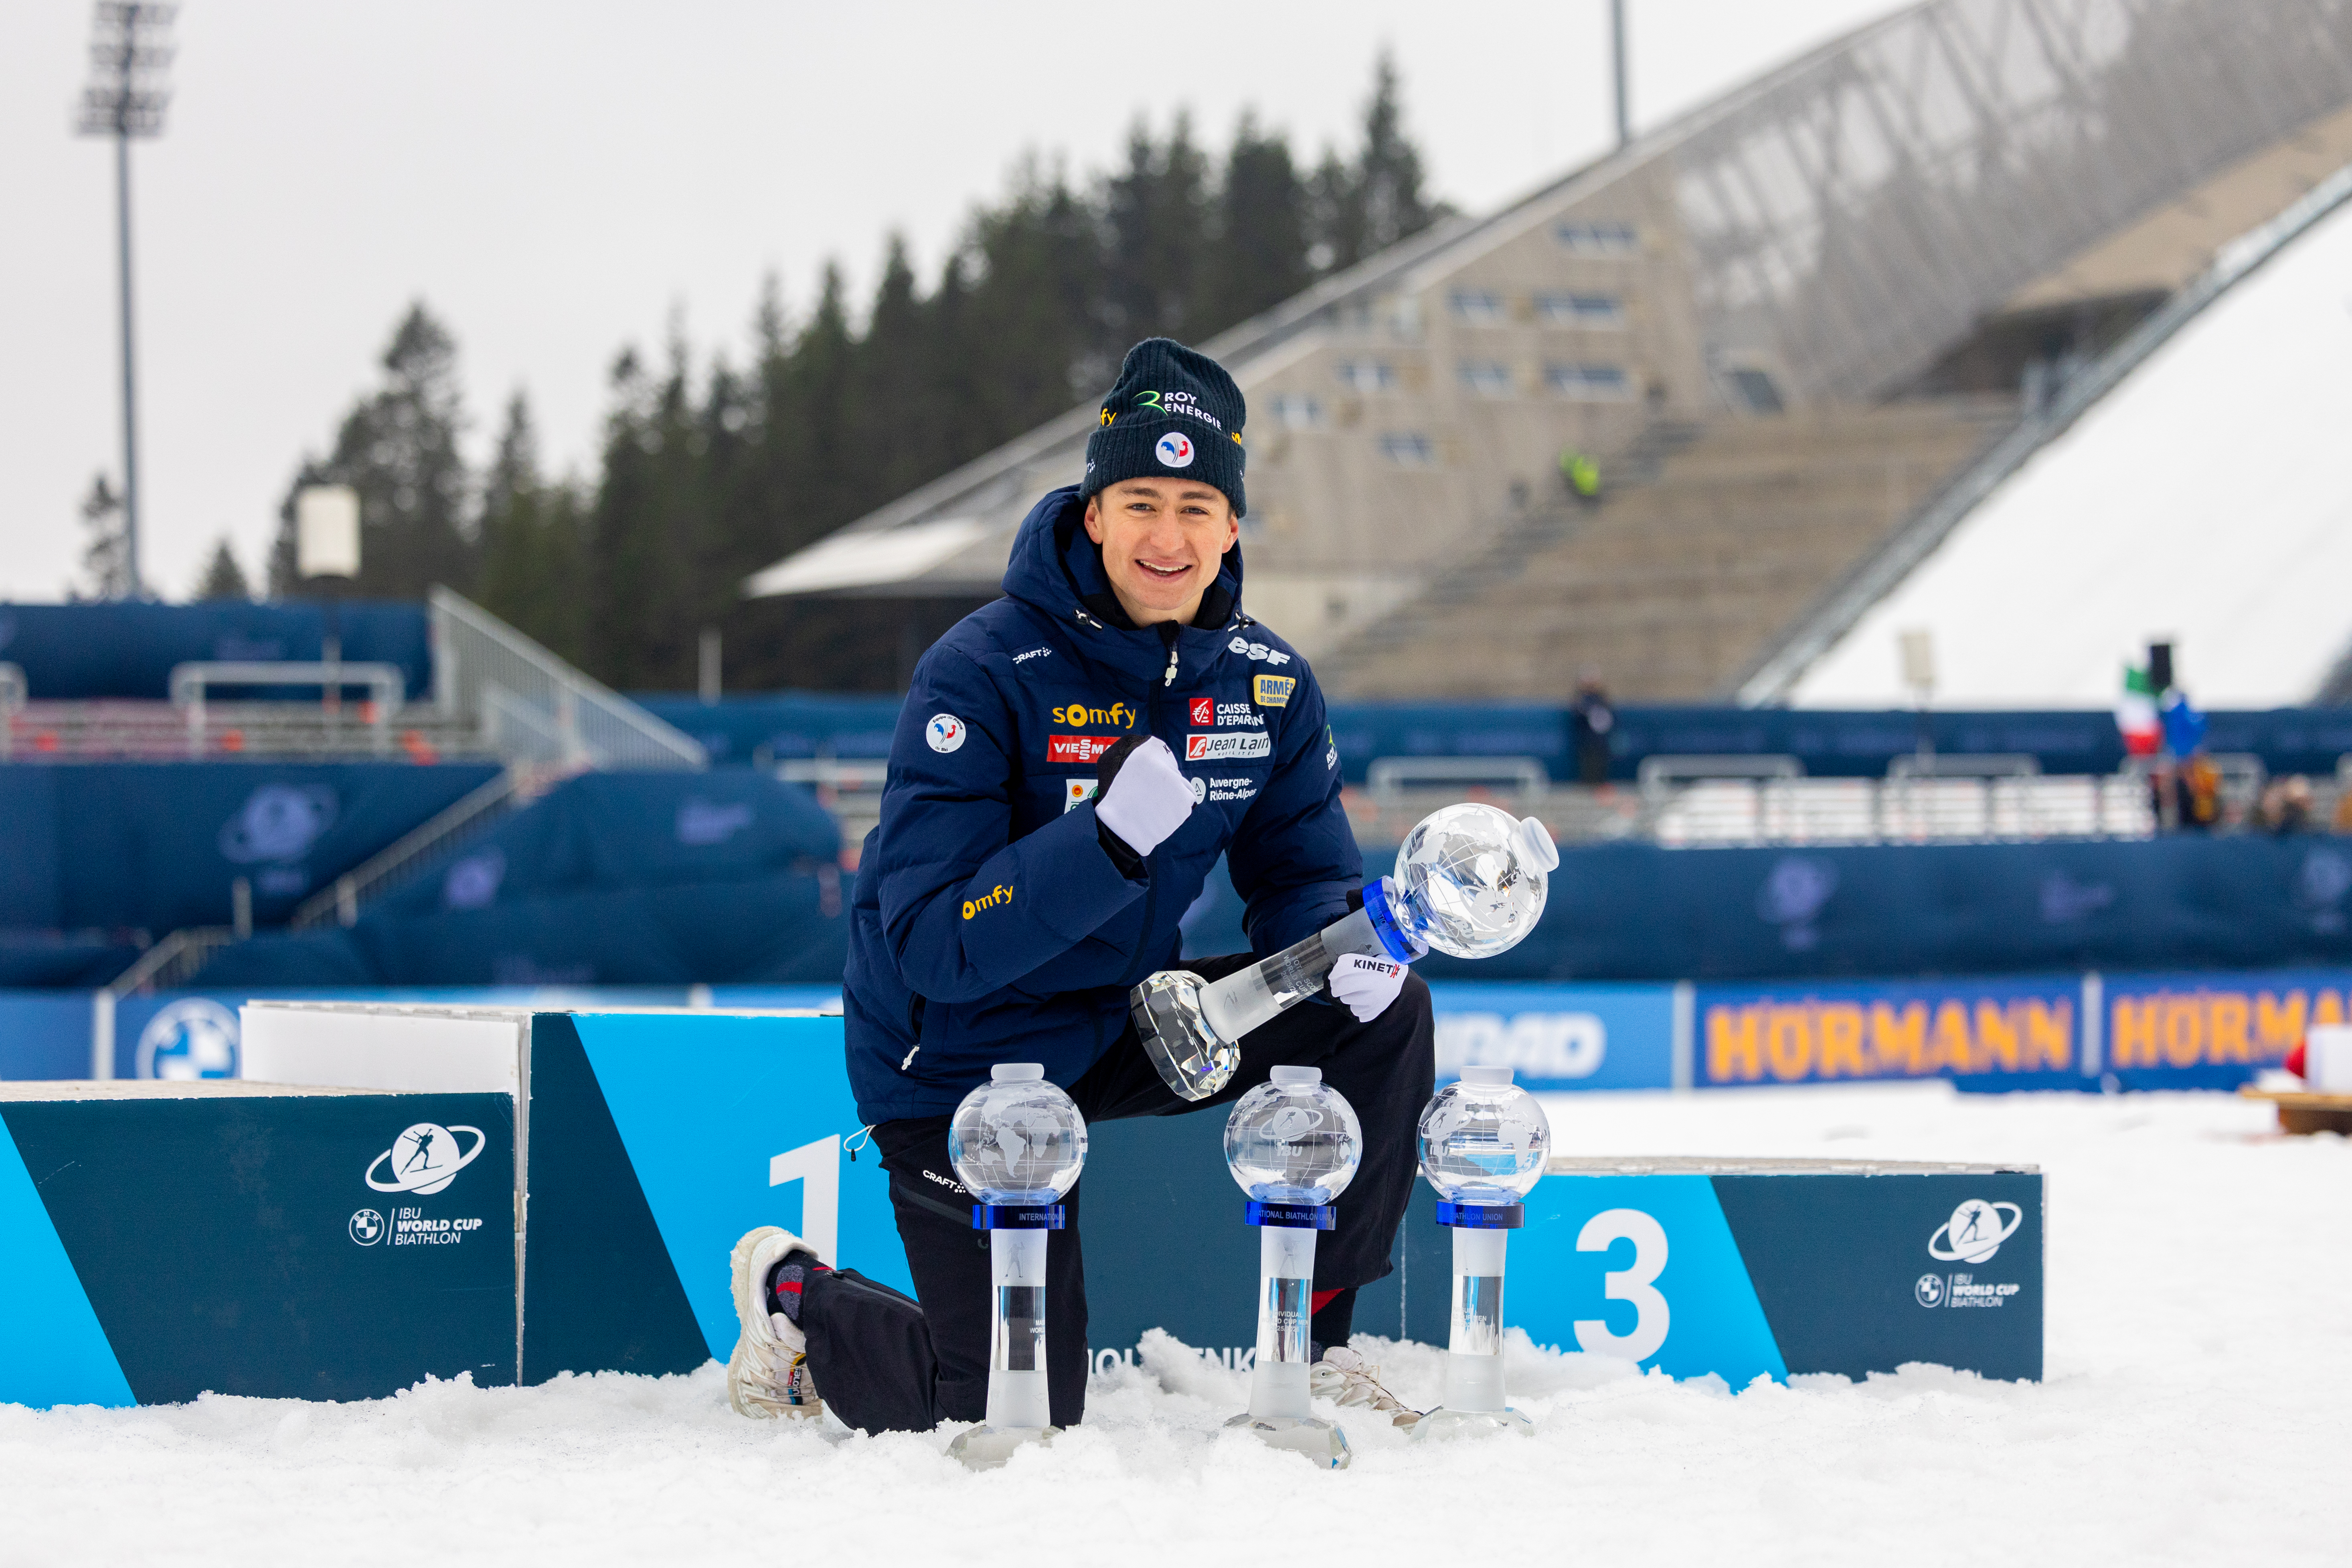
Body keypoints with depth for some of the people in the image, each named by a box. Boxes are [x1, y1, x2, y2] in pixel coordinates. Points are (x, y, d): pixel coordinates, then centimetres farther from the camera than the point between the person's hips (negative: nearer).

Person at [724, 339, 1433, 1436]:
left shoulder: (1266, 684, -5)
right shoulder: (982, 675, -23)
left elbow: (1302, 879, 6)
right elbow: (931, 946, -28)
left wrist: (1349, 942, -20)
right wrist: (1111, 838, -41)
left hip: (1122, 1024, 6)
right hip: (965, 1062, -6)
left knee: (1384, 1019, -11)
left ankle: (1314, 1351, 2)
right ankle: (796, 1300, 23)